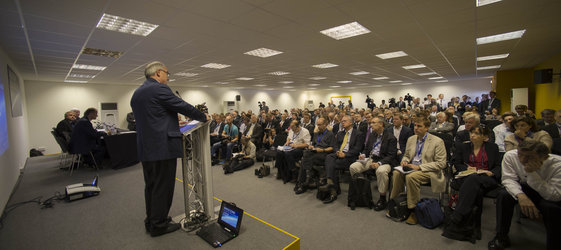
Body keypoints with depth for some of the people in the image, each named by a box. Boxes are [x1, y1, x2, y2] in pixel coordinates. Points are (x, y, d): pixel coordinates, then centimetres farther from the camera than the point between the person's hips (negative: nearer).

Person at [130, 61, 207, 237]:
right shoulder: (159, 89, -11)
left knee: (151, 186, 18)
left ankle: (151, 221, 32)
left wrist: (174, 122, 25)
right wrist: (204, 117, 3)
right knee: (163, 187, 3)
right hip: (163, 147, -9)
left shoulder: (136, 93, 17)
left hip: (145, 149, 10)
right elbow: (183, 107, -11)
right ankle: (159, 225, 15)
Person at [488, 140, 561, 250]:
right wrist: (520, 195, -37)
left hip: (548, 195, -1)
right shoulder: (510, 156, -23)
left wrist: (532, 173, -42)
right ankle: (501, 237, -11)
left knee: (551, 206, -33)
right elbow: (509, 179, -18)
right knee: (504, 194, -26)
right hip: (525, 189, 2)